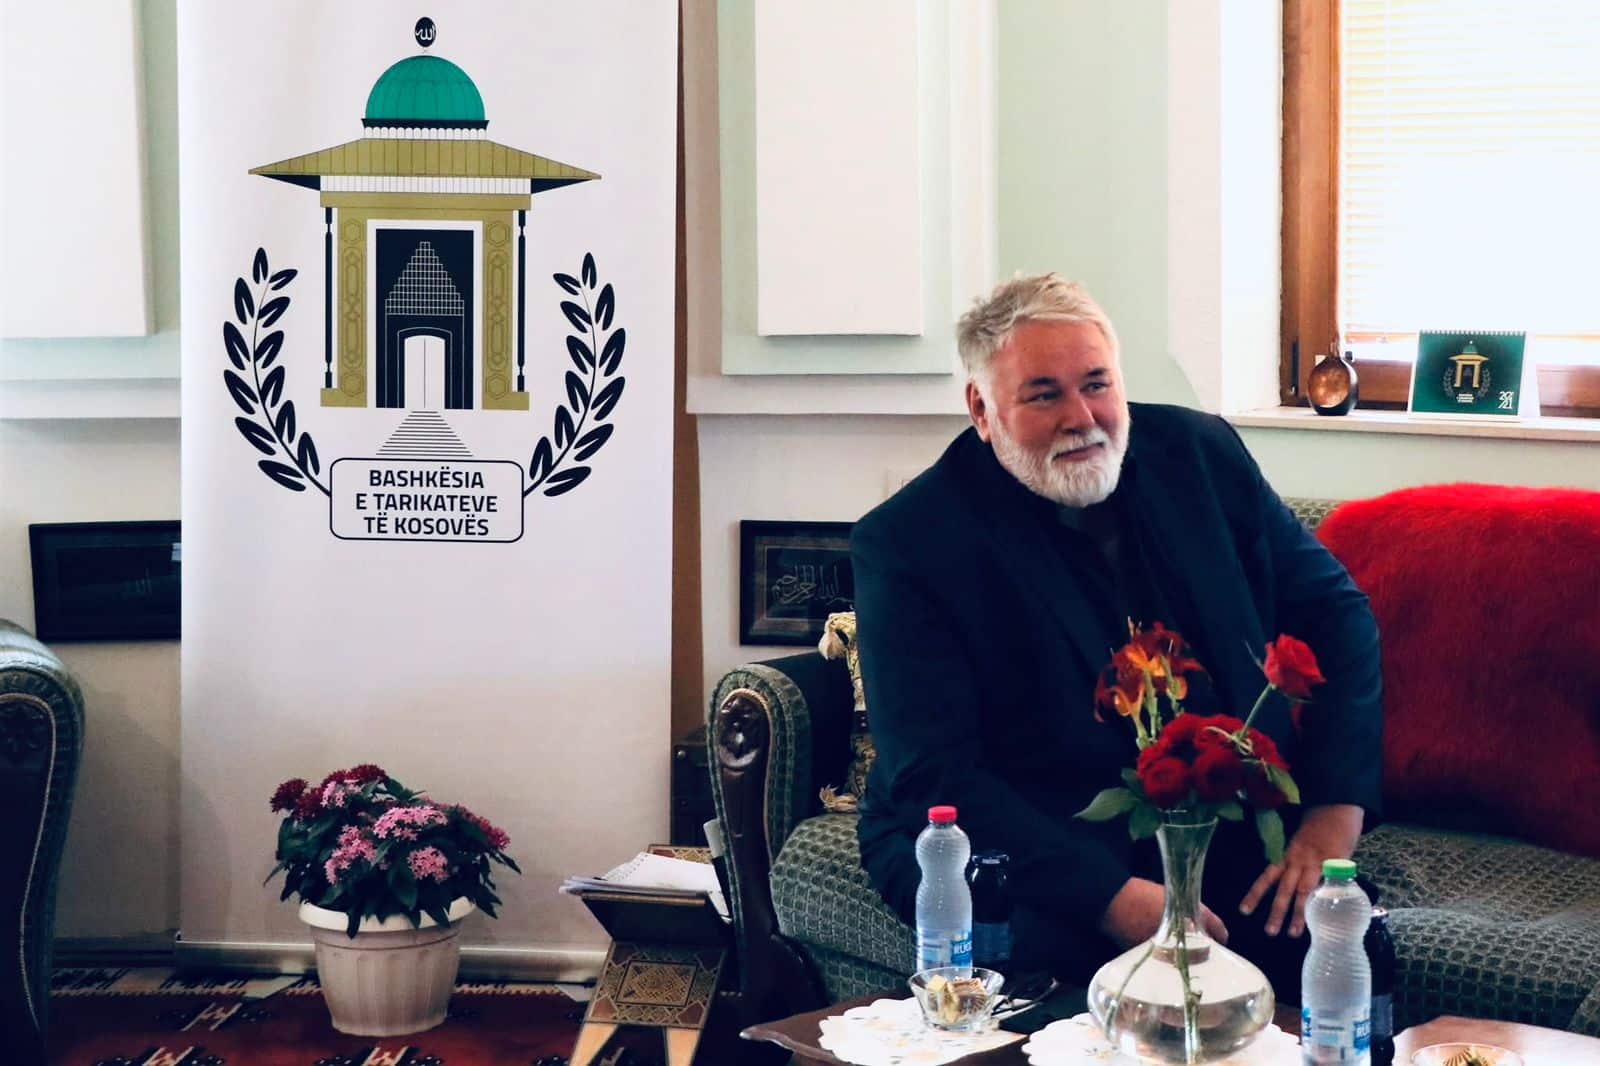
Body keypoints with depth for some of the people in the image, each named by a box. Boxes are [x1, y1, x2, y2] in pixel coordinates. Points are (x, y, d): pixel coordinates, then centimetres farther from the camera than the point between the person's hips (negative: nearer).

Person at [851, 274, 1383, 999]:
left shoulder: (1201, 454, 6)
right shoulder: (905, 544, -8)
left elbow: (1335, 615, 9)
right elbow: (932, 777, -14)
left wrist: (1334, 818, -6)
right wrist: (1111, 898, -25)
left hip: (1235, 845, 4)